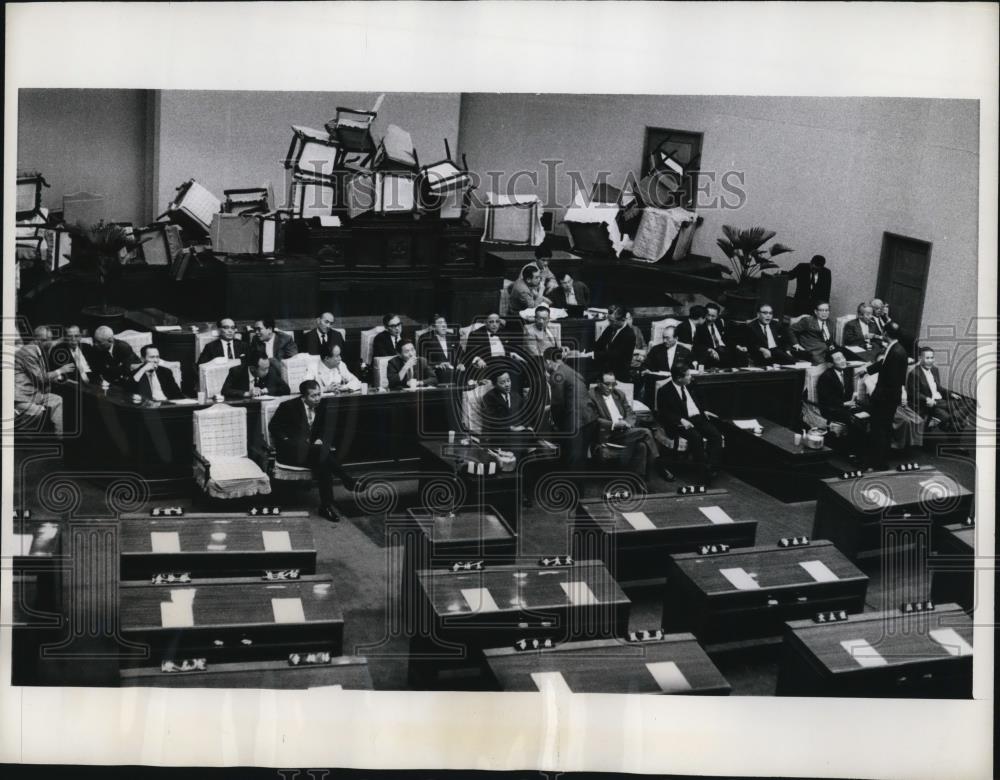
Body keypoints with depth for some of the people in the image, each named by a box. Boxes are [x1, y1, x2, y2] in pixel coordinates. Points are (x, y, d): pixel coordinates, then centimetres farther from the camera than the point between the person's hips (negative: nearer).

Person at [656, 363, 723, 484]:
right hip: (680, 424, -6)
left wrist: (704, 412, 11)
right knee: (696, 437, -35)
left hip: (697, 419, 6)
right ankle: (705, 471, -30)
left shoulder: (689, 387, 18)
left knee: (716, 435, -20)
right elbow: (663, 413, -9)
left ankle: (713, 468, -28)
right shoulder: (665, 391, -2)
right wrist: (681, 420, -21)